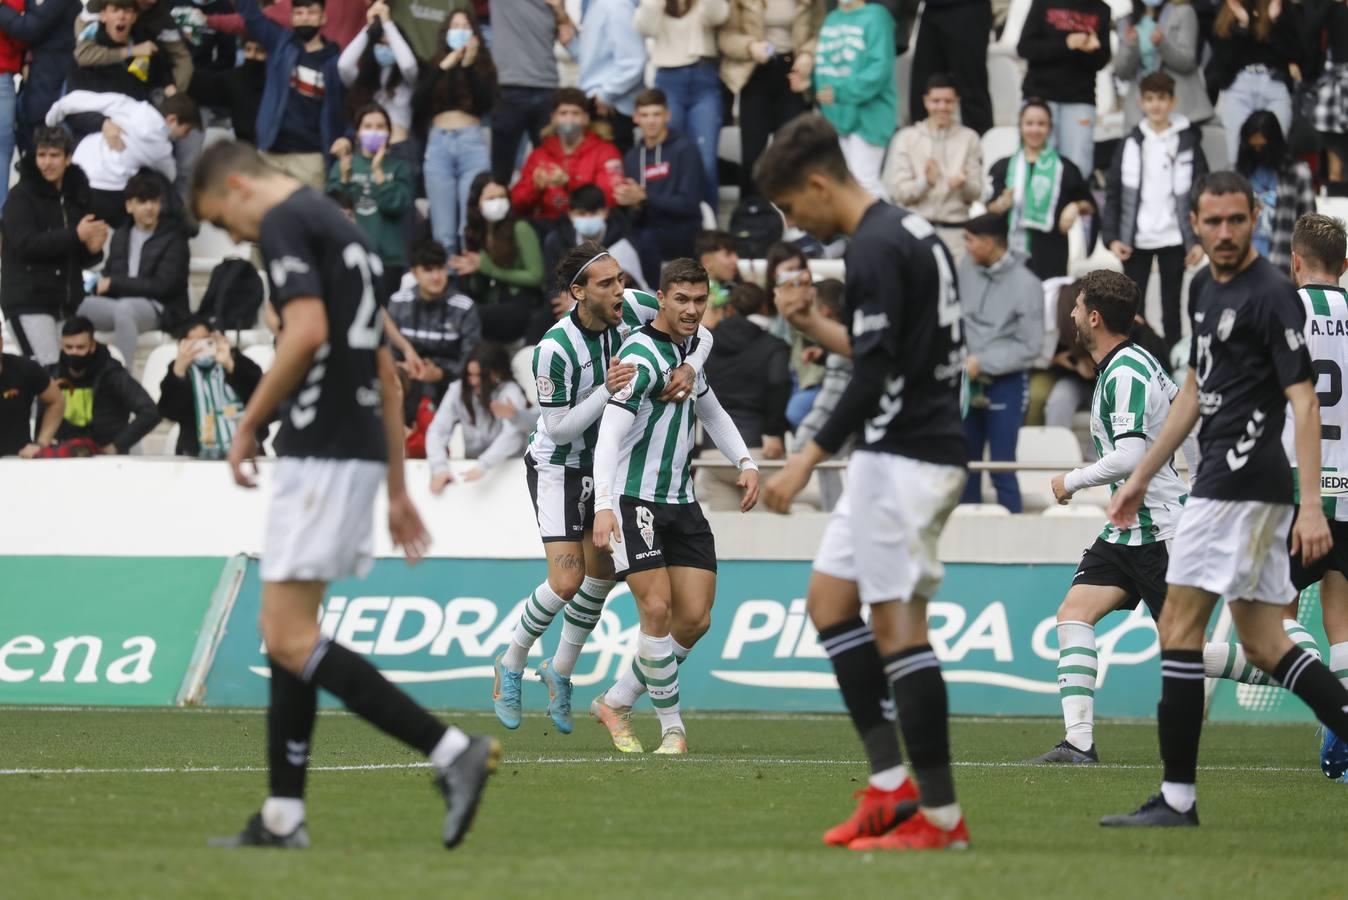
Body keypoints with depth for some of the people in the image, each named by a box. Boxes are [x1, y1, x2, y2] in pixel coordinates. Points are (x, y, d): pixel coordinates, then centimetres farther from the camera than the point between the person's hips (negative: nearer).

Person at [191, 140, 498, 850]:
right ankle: (283, 817, 12)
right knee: (287, 632, 13)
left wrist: (248, 425, -12)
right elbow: (385, 373, 23)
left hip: (322, 456, -10)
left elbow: (307, 332, -24)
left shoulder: (284, 221, -8)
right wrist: (397, 491, 25)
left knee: (290, 639, -11)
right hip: (361, 453, 10)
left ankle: (451, 751, -17)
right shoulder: (339, 227, 21)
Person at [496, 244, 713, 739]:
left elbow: (699, 332, -3)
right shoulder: (554, 349, -30)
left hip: (607, 464, 6)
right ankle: (511, 665, 11)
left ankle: (560, 671, 29)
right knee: (568, 581, -13)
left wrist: (689, 368, -23)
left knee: (601, 577, 8)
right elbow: (560, 427, -24)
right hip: (557, 468, -6)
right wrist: (607, 390, -35)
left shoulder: (635, 308, -16)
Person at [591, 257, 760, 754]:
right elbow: (610, 433, -25)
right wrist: (603, 506, -36)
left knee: (695, 618, 1)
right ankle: (672, 726, -3)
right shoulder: (642, 355, -16)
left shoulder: (688, 346, 11)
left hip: (681, 501, 8)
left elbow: (710, 411, 28)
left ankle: (617, 699, 16)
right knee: (656, 609, -15)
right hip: (634, 501, -8)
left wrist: (745, 462, 13)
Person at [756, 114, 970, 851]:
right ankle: (892, 785, 10)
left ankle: (941, 816, -7)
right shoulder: (908, 232, 15)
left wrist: (808, 459, -19)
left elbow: (875, 376, -21)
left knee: (898, 624, -8)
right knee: (830, 599, 14)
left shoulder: (876, 249, -16)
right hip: (907, 452, 11)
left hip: (903, 457, -11)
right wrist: (813, 326, 14)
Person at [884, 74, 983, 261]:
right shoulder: (906, 138, 8)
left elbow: (975, 193, 6)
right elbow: (898, 192, 0)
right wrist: (926, 182, -19)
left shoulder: (968, 138, 10)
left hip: (955, 231, 1)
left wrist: (963, 184, -17)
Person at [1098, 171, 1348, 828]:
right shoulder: (1206, 288, 16)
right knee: (1262, 645, 9)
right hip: (1221, 480, 9)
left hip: (1239, 482, -9)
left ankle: (1177, 798, -5)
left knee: (1179, 627, -7)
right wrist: (1141, 477, 27)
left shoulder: (1271, 295, -12)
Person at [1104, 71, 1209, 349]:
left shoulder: (1187, 142, 0)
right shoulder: (1130, 143, 4)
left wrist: (1199, 240, -6)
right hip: (1136, 240, 1)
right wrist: (1112, 237, -4)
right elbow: (1113, 193, 5)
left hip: (1174, 239, -1)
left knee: (1171, 309, 4)